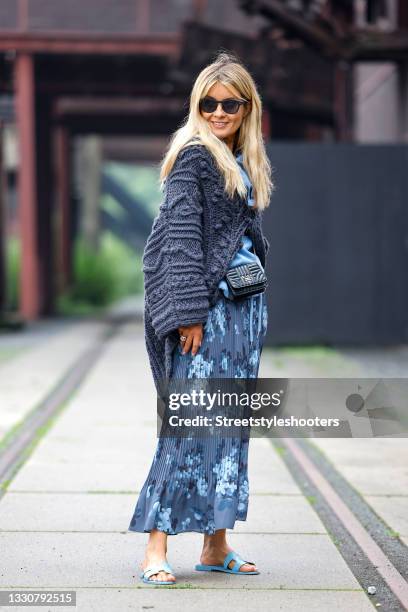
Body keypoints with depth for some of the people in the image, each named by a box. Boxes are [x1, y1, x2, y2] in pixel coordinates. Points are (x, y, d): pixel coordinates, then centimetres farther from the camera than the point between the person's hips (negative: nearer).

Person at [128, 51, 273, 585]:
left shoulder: (244, 162, 17)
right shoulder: (192, 156, -7)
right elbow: (181, 235, -14)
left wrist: (257, 306, 16)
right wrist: (189, 312, -19)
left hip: (243, 303, 8)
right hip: (204, 303, -8)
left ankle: (216, 544, 14)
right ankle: (157, 545, -8)